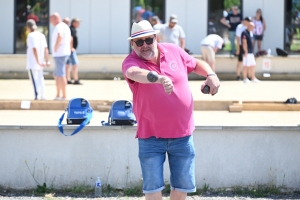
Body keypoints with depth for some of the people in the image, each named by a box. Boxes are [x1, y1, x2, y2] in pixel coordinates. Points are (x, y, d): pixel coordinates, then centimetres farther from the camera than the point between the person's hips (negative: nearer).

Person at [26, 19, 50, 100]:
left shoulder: (31, 36, -13)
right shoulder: (41, 35, 8)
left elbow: (34, 49, -21)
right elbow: (46, 49, 6)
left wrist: (38, 62, -22)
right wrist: (47, 61, 8)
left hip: (32, 63, -7)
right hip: (40, 63, 7)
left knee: (34, 80, -7)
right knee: (40, 79, 14)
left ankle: (37, 96, -12)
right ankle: (43, 96, 17)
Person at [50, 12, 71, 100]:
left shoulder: (59, 27, -15)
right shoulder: (65, 26, 18)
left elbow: (60, 36, -36)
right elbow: (69, 39, 32)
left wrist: (55, 48, -25)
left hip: (60, 54, -11)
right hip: (64, 53, 11)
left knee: (61, 75, -8)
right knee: (56, 75, 17)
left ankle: (64, 96, -8)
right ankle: (58, 95, 19)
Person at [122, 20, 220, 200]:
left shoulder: (174, 51, 0)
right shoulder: (131, 62, -13)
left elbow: (197, 64, 18)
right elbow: (134, 73, -39)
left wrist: (211, 74, -5)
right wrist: (159, 78, -58)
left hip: (182, 134, 3)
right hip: (151, 138, -3)